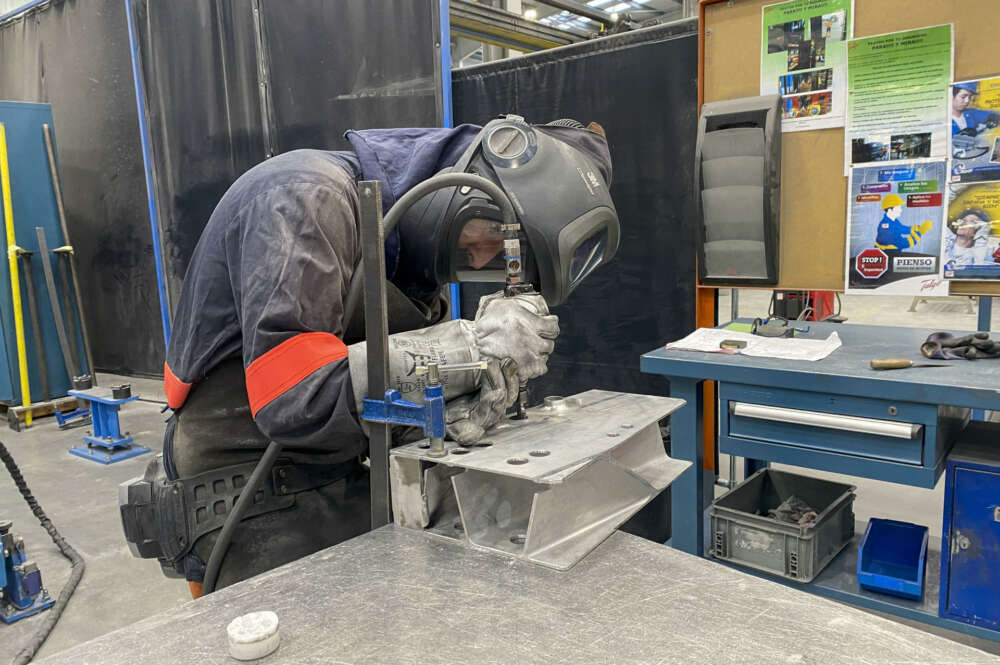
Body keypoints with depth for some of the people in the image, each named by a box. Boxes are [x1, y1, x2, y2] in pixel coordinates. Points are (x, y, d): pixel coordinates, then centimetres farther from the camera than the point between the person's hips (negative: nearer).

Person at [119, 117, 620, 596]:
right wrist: (474, 347, -25)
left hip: (349, 498, 7)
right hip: (255, 511, -7)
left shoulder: (410, 255, 9)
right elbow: (294, 402, -27)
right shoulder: (309, 195, -17)